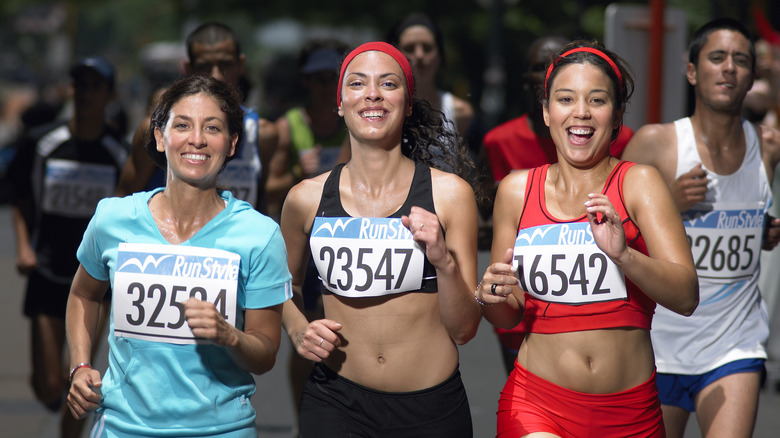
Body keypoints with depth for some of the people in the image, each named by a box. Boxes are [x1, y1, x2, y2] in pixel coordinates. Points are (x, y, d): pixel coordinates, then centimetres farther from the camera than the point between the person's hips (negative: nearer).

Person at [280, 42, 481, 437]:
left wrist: (445, 262, -18)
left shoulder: (449, 194, -3)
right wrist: (298, 331, 0)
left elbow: (464, 329, -2)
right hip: (336, 403, 1)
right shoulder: (306, 199, 1)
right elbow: (285, 286, 20)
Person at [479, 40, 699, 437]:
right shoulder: (517, 190, 7)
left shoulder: (639, 183, 0)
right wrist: (492, 297, -7)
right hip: (537, 402, 0)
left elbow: (686, 297, -9)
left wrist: (623, 255, -25)